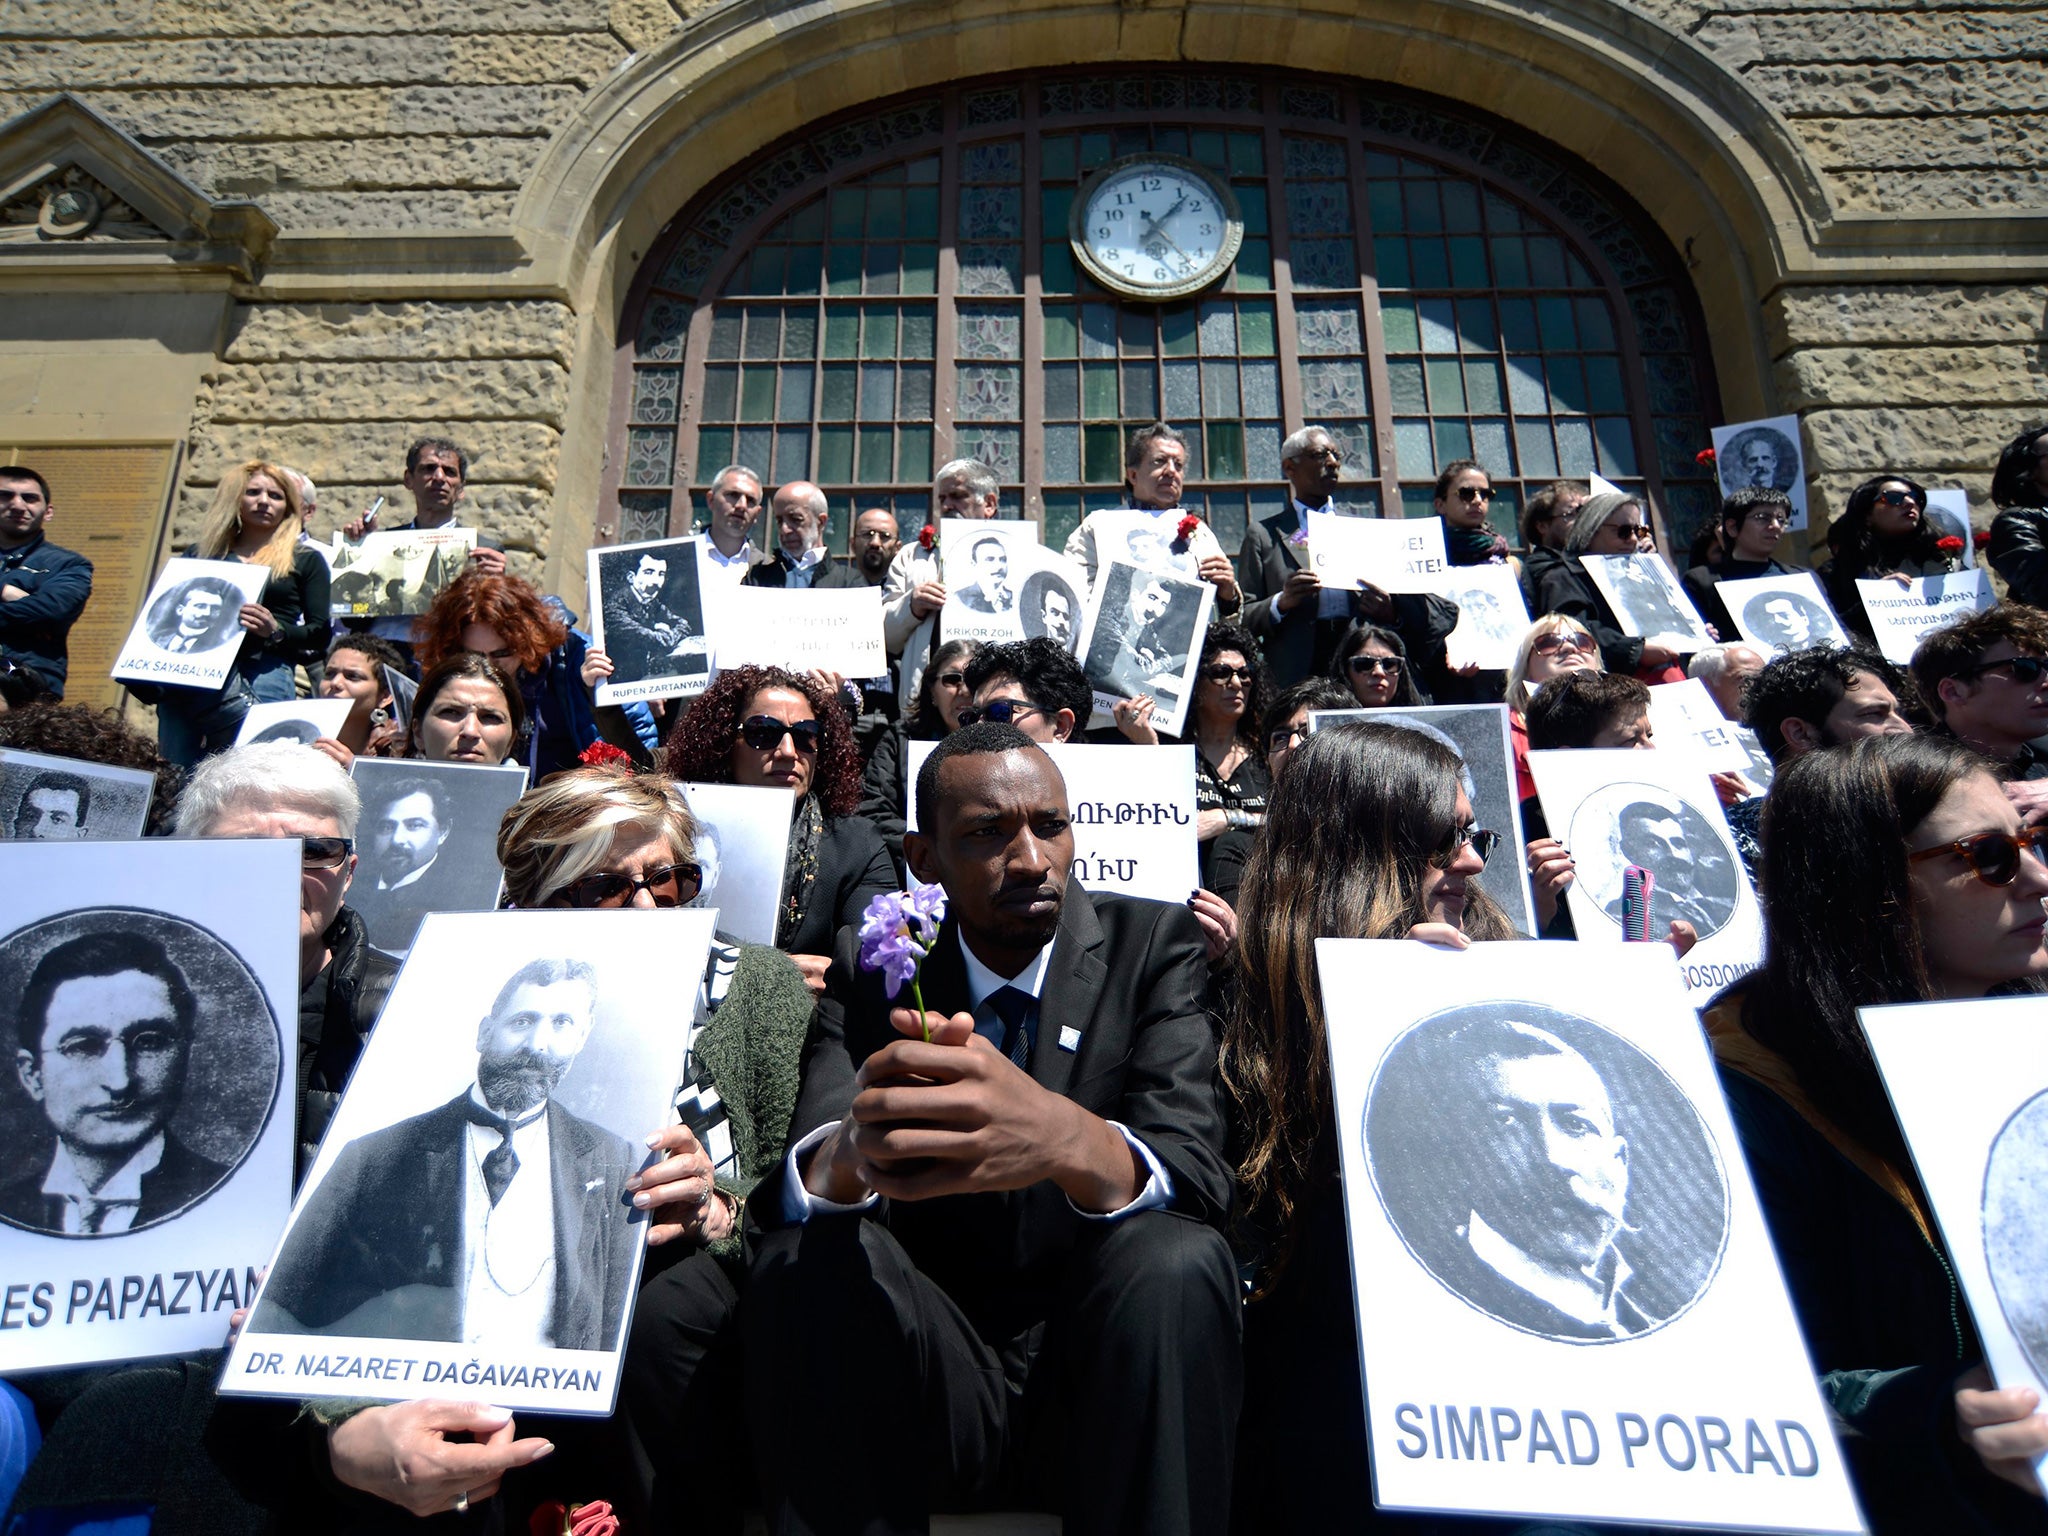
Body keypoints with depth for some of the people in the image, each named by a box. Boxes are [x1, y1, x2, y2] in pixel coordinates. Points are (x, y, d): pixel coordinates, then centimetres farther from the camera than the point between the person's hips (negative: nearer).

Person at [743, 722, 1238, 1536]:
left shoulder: (1156, 943, -4)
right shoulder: (873, 965, 0)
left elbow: (1195, 1170, -20)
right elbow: (788, 1190, -13)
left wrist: (1067, 1138, -44)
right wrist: (852, 1149, -40)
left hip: (1097, 1369, 0)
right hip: (933, 1378, 1)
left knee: (1175, 1261, -31)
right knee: (805, 1253, -27)